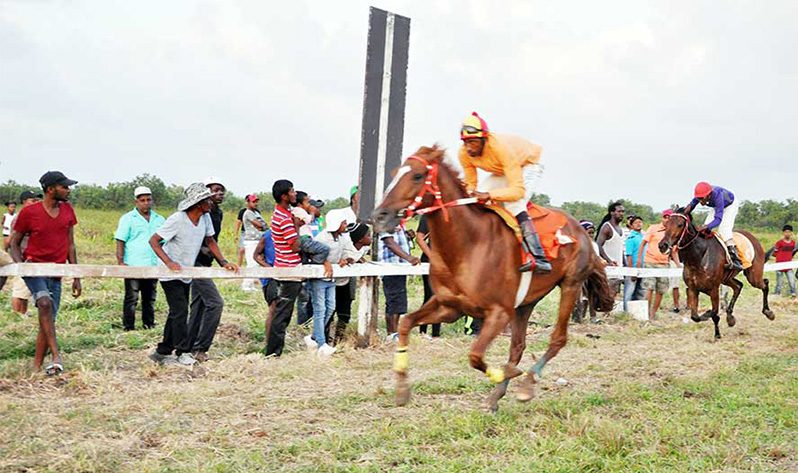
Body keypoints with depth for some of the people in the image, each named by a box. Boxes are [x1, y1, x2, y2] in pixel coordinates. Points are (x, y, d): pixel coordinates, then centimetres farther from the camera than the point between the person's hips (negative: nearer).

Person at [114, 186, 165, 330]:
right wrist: (120, 262, -13)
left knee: (150, 298, 11)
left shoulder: (159, 220, 13)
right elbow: (120, 241, -3)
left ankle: (149, 325, 20)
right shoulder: (128, 219, 1)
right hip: (133, 266, -4)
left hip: (153, 266, 4)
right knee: (131, 299, -1)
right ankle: (128, 327, 3)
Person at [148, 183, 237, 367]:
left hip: (186, 275, 8)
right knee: (180, 312, -12)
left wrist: (224, 262, -1)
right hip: (171, 274, -8)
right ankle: (183, 353, -7)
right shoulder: (177, 219, -23)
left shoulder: (205, 218, -3)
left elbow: (210, 241, 11)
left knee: (177, 313, 11)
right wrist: (169, 263, -32)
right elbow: (153, 241, -21)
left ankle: (162, 352, 20)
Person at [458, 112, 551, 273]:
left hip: (528, 165, -7)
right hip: (501, 171, 7)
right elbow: (471, 184, -9)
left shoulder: (501, 148, -41)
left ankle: (539, 258, -34)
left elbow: (518, 190, -43)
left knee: (514, 205, -30)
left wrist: (489, 195, -56)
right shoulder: (464, 154, -22)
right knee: (477, 199, -11)